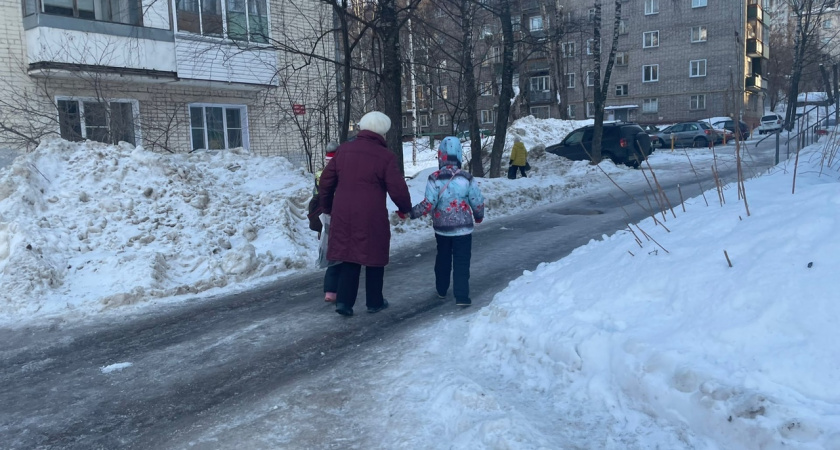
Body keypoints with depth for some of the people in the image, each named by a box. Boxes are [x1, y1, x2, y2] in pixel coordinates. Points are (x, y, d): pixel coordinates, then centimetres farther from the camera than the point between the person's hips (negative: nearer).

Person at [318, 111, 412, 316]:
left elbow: (326, 181, 10)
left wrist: (327, 207, 23)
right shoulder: (385, 157, -7)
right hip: (372, 218, -4)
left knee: (349, 256, 13)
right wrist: (406, 208, 12)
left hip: (343, 216, 4)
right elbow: (398, 189, -8)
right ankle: (374, 302, 21)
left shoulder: (343, 150, 7)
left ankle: (343, 301, 6)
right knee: (374, 257, 11)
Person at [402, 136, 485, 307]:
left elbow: (428, 204, -17)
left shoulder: (434, 179, -12)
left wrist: (410, 212, -5)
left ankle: (441, 289, 32)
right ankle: (462, 296, -2)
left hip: (442, 228, 1)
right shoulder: (467, 178, -9)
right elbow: (478, 202, -4)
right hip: (463, 227, -1)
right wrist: (479, 216, 16)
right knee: (461, 262, 3)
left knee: (443, 259, 20)